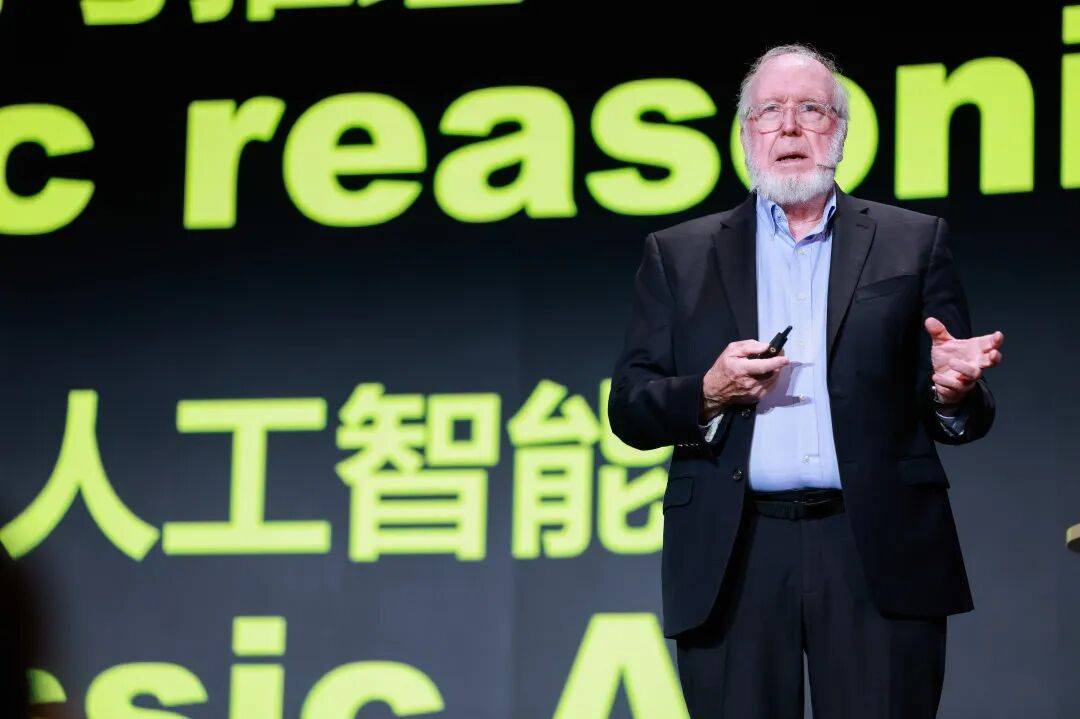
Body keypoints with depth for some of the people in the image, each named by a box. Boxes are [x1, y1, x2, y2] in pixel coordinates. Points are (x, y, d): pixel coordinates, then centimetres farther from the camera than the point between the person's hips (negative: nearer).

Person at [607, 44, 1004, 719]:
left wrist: (954, 393, -14)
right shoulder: (679, 255, 14)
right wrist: (707, 394, -10)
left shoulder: (913, 242, 12)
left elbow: (969, 418, 10)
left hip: (878, 557, 0)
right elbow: (628, 409, 9)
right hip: (733, 560, 1)